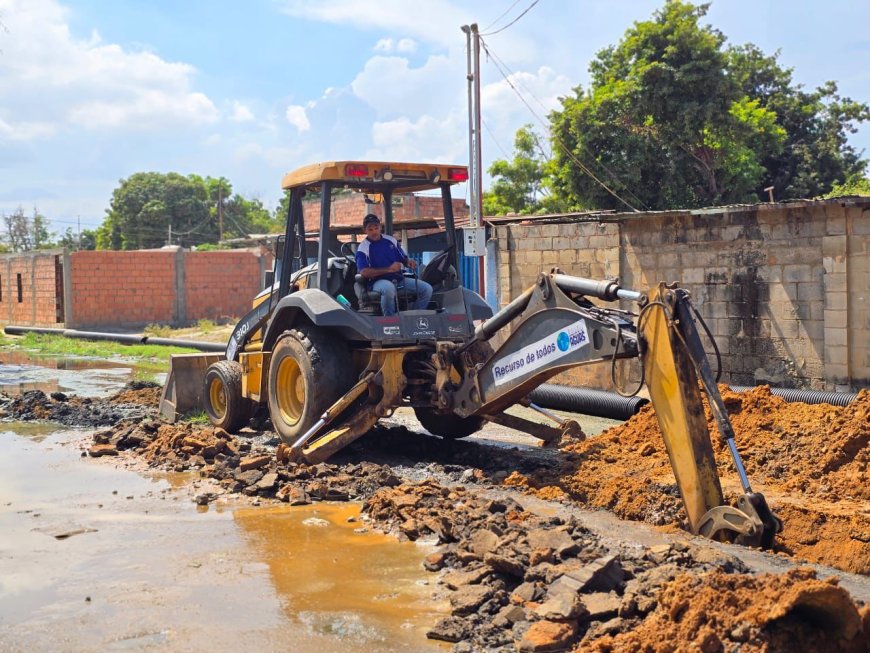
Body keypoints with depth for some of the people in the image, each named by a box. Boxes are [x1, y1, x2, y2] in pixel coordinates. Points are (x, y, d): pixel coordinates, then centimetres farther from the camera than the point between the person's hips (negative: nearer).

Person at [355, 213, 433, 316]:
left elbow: (404, 259, 21)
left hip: (399, 279, 6)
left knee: (427, 288, -12)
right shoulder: (363, 248, -3)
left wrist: (409, 262, -6)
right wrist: (389, 269, -24)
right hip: (379, 281, -6)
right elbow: (364, 272, -17)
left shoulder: (391, 240, 14)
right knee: (388, 288, -42)